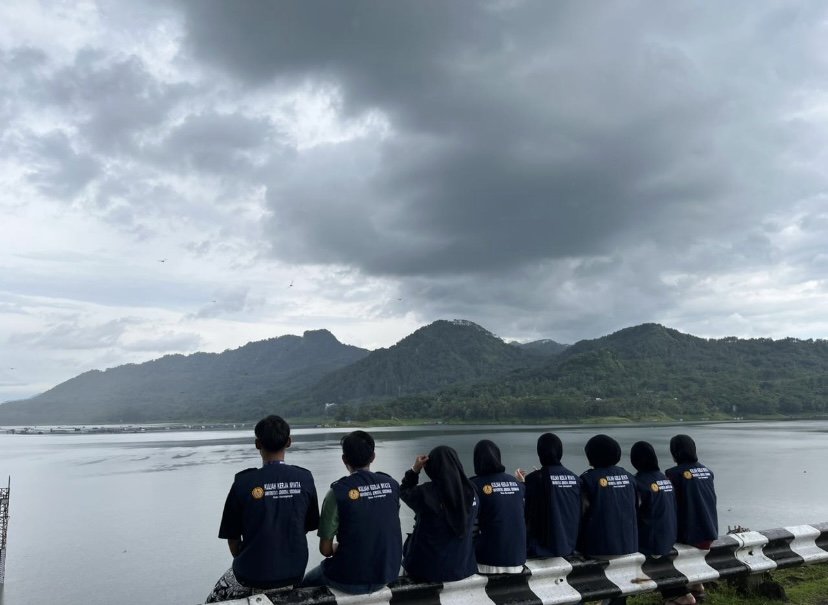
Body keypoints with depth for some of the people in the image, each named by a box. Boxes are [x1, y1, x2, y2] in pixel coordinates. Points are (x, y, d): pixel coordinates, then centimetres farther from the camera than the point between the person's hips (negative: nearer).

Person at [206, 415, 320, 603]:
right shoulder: (304, 479, -8)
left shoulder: (244, 482, -14)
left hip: (253, 575, -3)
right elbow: (308, 527, 3)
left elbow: (232, 537, -6)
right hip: (294, 571, 3)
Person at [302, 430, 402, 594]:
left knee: (307, 583, 26)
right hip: (388, 576, 5)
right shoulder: (392, 485, -4)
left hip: (351, 581, -5)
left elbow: (325, 549, -11)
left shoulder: (338, 491, -17)